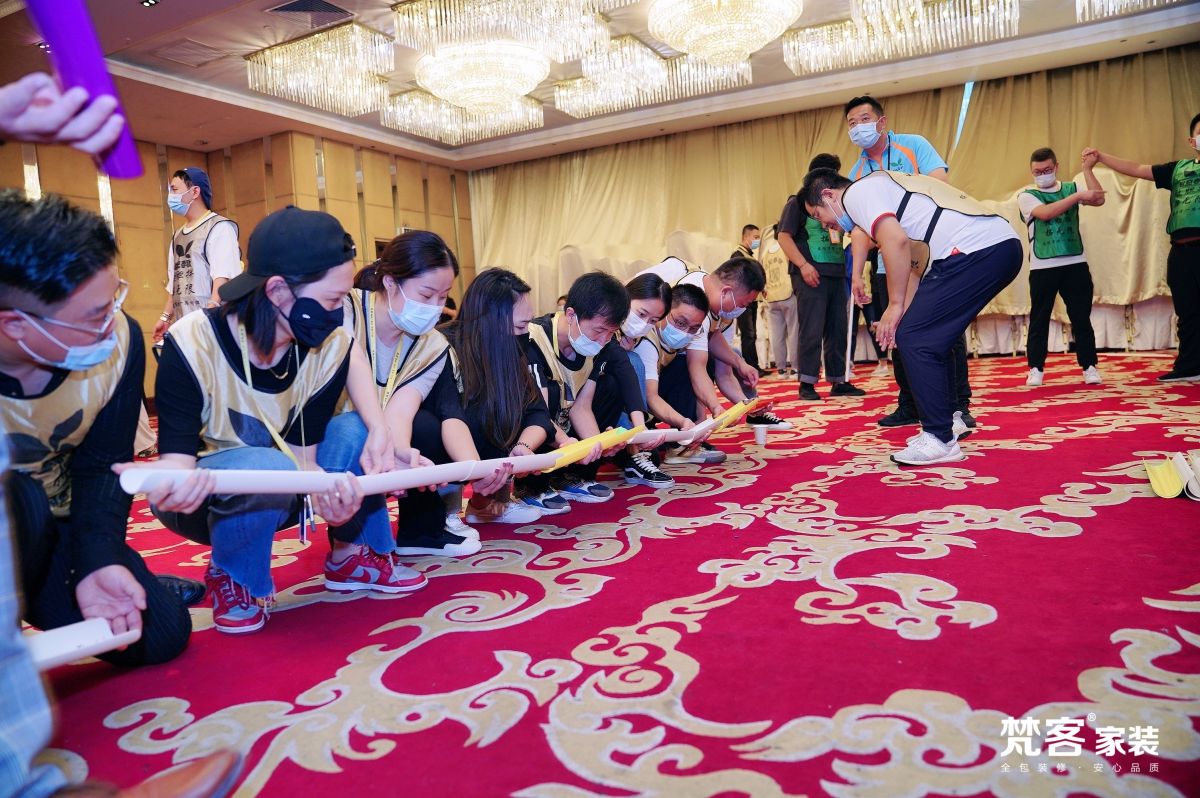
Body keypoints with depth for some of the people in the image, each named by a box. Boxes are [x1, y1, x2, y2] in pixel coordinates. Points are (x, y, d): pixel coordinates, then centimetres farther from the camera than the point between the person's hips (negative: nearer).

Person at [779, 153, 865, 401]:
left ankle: (839, 381, 15)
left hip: (837, 274, 6)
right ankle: (807, 383, -1)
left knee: (837, 331, 8)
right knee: (812, 331, -7)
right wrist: (803, 265, -17)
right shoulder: (798, 202, 2)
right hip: (812, 275, -6)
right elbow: (784, 236, -7)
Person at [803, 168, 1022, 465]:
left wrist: (895, 305, -9)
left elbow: (896, 242, -18)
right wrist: (902, 316, 19)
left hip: (977, 250, -10)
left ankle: (941, 441, -1)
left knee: (915, 338, -6)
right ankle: (948, 420, 29)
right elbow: (911, 264, 26)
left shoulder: (856, 192, 0)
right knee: (930, 336, 20)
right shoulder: (881, 185, 29)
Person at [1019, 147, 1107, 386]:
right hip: (1043, 268, -2)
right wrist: (1078, 196, -21)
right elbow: (1046, 213, -18)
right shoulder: (1026, 196, 1)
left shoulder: (1071, 188, 11)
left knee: (1081, 318, 5)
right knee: (1039, 319, 2)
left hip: (1075, 264, 2)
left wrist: (1087, 169, -4)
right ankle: (1036, 368, 9)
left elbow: (1099, 199, -6)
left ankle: (1089, 366, 11)